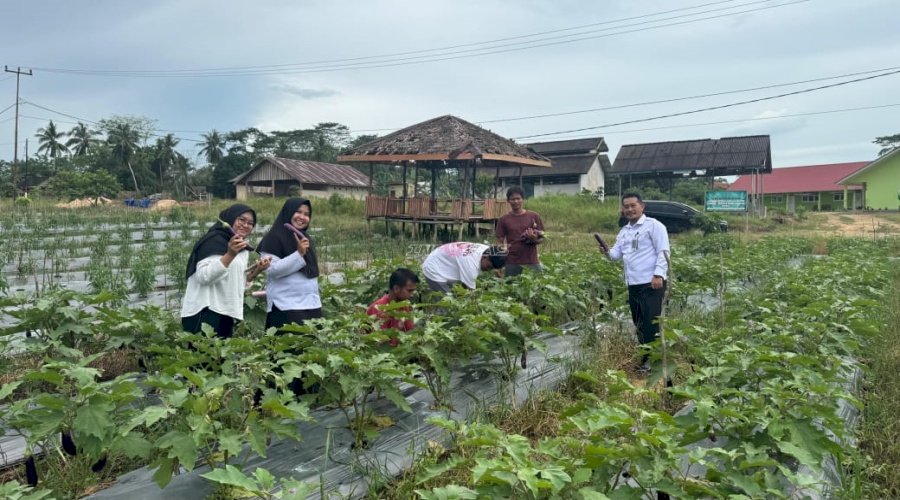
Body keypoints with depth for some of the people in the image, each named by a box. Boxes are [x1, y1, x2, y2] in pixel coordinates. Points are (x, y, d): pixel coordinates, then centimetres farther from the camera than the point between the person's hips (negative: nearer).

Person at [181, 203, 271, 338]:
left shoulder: (243, 248, 19)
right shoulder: (215, 241, -8)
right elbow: (203, 277, -22)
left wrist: (256, 270, 9)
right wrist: (230, 255, -31)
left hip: (226, 315, 9)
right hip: (206, 313, -9)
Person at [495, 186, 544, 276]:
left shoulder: (534, 216, 3)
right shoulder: (503, 220, 4)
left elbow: (541, 239, 8)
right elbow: (500, 242, 5)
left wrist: (534, 239, -14)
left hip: (532, 263, 0)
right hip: (512, 264, 0)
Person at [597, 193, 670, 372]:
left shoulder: (653, 225, -4)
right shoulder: (624, 231, 19)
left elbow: (663, 252, -11)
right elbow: (617, 253, 13)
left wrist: (658, 274, -20)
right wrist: (607, 252, -9)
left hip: (651, 283, -8)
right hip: (633, 284, 8)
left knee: (652, 323, -7)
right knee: (639, 323, 14)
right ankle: (645, 358, 25)